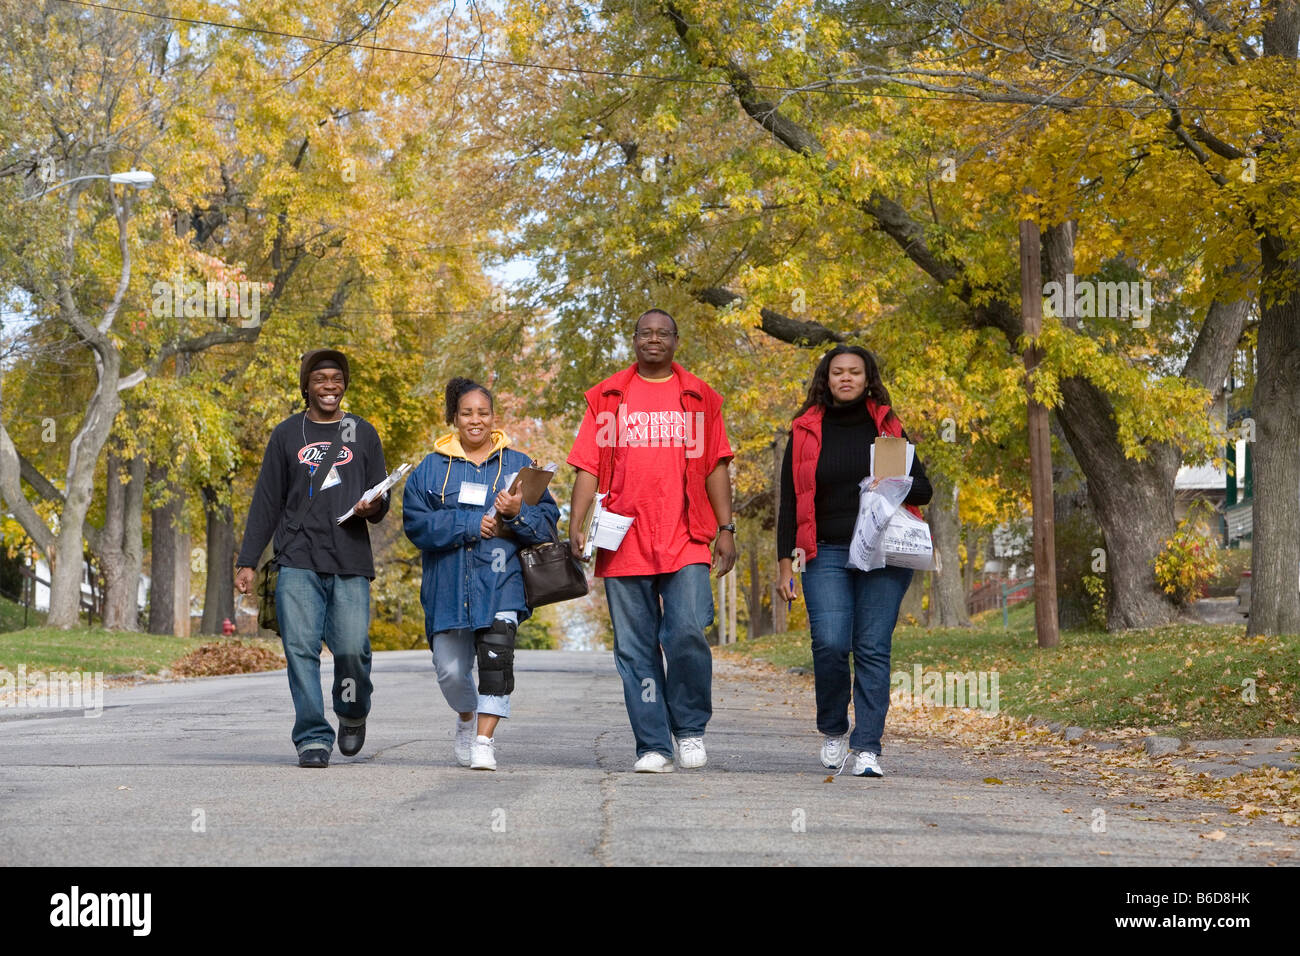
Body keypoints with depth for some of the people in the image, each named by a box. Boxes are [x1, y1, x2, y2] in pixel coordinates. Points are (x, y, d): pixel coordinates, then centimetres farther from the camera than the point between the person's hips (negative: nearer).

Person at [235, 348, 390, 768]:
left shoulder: (363, 433, 15)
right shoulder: (287, 434, 13)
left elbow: (380, 502, 17)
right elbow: (266, 502, 13)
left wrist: (372, 507, -9)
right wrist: (247, 561, 6)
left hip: (351, 564, 0)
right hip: (298, 563, 0)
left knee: (352, 647, -10)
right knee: (301, 650, -8)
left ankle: (353, 714, 18)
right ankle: (313, 738, -2)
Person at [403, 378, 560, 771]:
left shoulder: (517, 465, 9)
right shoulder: (432, 468, 9)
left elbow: (547, 521, 4)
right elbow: (416, 523, -4)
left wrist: (518, 514, -17)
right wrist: (472, 526, -12)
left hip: (501, 580, -1)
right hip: (449, 585, 1)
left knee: (497, 653, -20)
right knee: (451, 670, 4)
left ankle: (484, 740, -15)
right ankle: (467, 718, 35)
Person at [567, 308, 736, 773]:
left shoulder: (700, 398, 12)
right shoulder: (607, 397, 12)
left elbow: (715, 468, 12)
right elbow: (589, 467, 8)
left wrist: (726, 529, 4)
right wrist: (576, 523, -4)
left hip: (685, 542, -1)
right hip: (624, 543, 1)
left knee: (686, 634, -14)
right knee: (635, 649, 1)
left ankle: (689, 728, 6)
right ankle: (653, 747, 7)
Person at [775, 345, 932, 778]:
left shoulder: (887, 428, 10)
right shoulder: (806, 431, 9)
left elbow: (923, 489, 12)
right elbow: (790, 500, 9)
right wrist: (785, 560, 2)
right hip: (827, 554, 0)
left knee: (873, 649, -6)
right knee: (829, 644, -13)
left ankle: (867, 747, -2)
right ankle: (834, 731, 11)